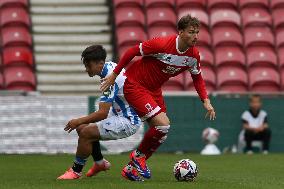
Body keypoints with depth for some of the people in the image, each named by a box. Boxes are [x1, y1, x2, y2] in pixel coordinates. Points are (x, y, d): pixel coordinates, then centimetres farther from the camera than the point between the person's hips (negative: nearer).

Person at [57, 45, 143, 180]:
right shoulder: (110, 66, 1)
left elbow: (103, 113, -29)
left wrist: (79, 121, -21)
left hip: (128, 122, -10)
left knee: (85, 133, -20)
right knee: (82, 128, 13)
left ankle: (76, 171, -4)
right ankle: (99, 162, 27)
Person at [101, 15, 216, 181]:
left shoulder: (194, 55, -8)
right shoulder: (162, 45, -28)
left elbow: (197, 78, 10)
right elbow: (132, 51, -18)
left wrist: (206, 101, -3)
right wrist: (114, 75, -13)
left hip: (154, 89, 8)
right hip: (134, 85, -8)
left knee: (161, 133, 8)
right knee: (163, 124, -21)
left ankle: (131, 168, 25)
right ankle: (139, 156, 4)